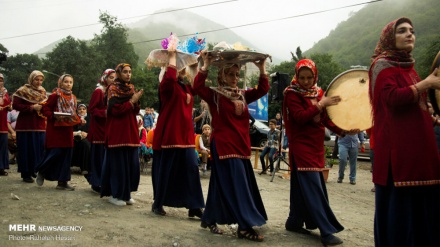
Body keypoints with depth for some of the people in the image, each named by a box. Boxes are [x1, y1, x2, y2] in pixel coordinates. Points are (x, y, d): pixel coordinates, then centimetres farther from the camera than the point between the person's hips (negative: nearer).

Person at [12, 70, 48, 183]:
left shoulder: (43, 91, 13)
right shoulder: (23, 90, -4)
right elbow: (15, 105, -11)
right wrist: (32, 107, -18)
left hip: (39, 124, 5)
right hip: (26, 124, -5)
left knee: (39, 148, 5)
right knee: (27, 148, -3)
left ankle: (34, 170, 20)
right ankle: (26, 173, 5)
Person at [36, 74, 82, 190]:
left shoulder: (73, 98, 13)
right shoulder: (55, 95, -7)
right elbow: (45, 110, -8)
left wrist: (80, 120, 4)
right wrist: (55, 115, -23)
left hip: (67, 130, 6)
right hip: (55, 129, -6)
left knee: (66, 155, 5)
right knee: (55, 153, -9)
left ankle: (62, 182, 12)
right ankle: (42, 172, 19)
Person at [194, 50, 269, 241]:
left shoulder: (242, 95, 14)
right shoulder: (214, 95, -4)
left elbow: (262, 90, 9)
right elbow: (198, 87, -20)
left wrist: (262, 69, 0)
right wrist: (206, 65, -20)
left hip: (241, 146, 7)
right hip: (224, 146, -7)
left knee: (221, 186, 13)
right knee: (236, 186, -9)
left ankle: (209, 219, 26)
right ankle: (245, 226, -5)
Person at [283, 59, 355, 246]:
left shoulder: (318, 92, 12)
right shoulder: (292, 94, -7)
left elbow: (325, 118, 10)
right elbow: (300, 117, -20)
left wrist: (343, 131, -4)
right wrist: (320, 104, -23)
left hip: (316, 145, 7)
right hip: (302, 145, -7)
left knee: (304, 186, 11)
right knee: (313, 188, -9)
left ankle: (294, 222, 23)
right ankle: (327, 231, -8)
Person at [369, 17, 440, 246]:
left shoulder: (408, 66, 21)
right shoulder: (382, 65, -3)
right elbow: (393, 98, -20)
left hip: (418, 146, 8)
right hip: (397, 148, -8)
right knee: (398, 206, -5)